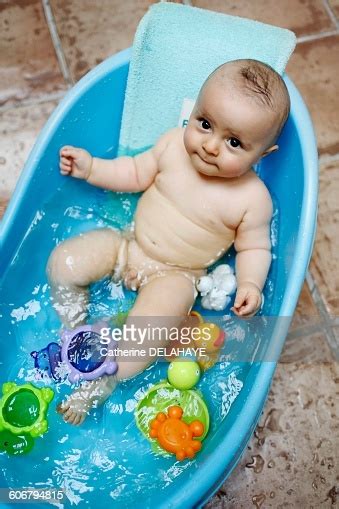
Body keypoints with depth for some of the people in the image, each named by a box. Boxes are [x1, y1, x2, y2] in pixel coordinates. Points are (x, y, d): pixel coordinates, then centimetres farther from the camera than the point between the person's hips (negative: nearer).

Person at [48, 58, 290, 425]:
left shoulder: (253, 198, -19)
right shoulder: (174, 143, -10)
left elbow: (254, 247, -7)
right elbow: (138, 173, 6)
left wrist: (250, 283, -25)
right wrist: (91, 168, -2)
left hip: (174, 275, -4)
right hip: (128, 244, 5)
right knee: (63, 263, -9)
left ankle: (95, 388, 0)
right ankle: (73, 328, 16)